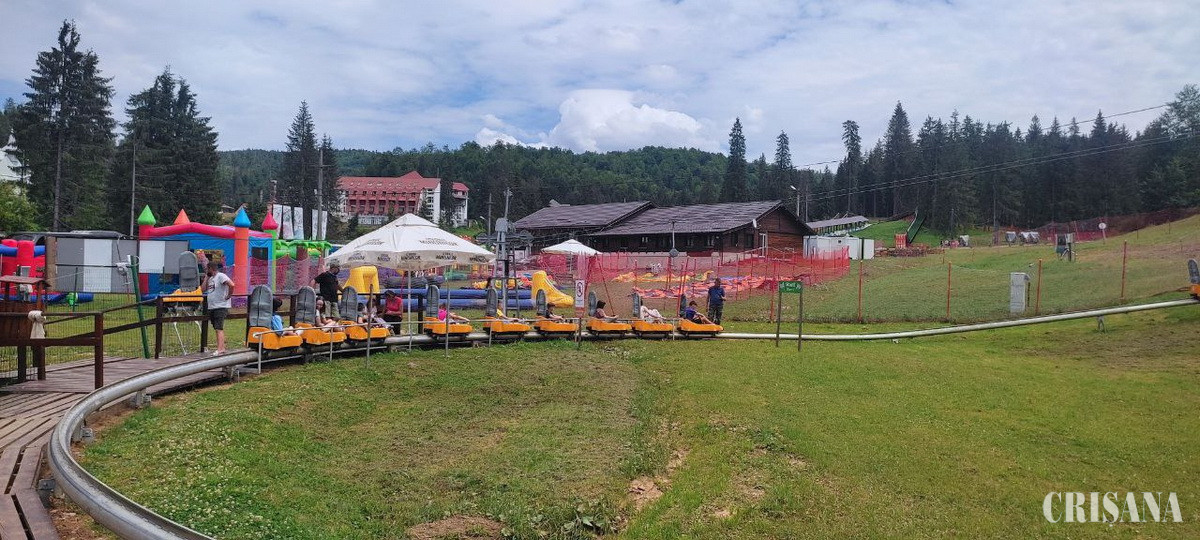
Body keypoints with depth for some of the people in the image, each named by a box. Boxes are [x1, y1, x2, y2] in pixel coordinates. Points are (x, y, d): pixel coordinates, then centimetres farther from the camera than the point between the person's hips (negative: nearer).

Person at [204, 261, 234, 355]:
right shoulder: (211, 278, 16)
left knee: (219, 328, -16)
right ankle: (222, 348, 20)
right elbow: (204, 289, 10)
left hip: (220, 307, -10)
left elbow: (231, 285, -25)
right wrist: (206, 276, 10)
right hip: (212, 307, 10)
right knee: (218, 329, 13)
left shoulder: (221, 276, -12)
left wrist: (229, 295, -18)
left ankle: (220, 349, -21)